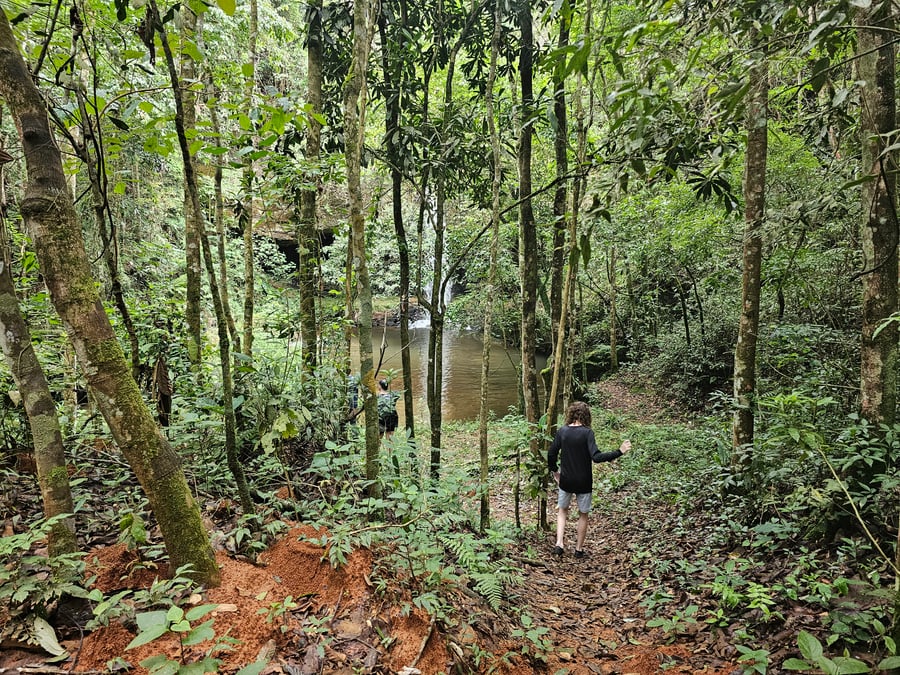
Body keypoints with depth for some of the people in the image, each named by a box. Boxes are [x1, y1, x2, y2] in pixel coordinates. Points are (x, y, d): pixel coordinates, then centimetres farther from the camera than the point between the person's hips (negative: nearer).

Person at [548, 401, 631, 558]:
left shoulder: (562, 431, -7)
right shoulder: (587, 432, -16)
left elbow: (552, 454, -3)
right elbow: (596, 457, -23)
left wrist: (554, 471, 14)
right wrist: (619, 452, -17)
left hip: (565, 480, 2)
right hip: (583, 482, -2)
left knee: (562, 511, 23)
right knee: (583, 514, 17)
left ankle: (559, 544, 11)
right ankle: (579, 549, 28)